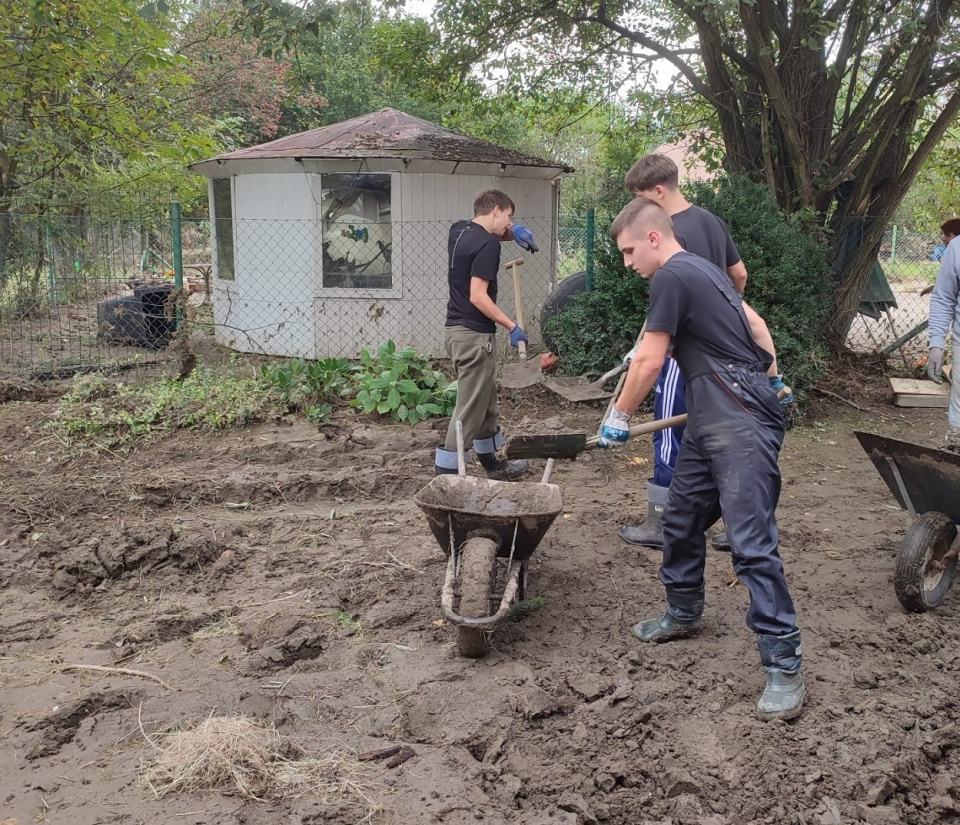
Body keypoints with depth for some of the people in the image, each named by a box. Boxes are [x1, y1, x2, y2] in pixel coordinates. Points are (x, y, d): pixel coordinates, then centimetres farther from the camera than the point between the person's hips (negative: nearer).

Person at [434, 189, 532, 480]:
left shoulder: (459, 230, 10)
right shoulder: (487, 244, -16)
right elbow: (478, 296, -22)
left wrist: (512, 231, 10)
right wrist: (512, 327, -16)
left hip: (456, 330, 10)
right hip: (474, 336, -10)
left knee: (486, 403, 21)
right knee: (470, 409, -4)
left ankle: (491, 463, 33)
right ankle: (445, 475, -3)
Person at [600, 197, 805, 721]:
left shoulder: (671, 277, -11)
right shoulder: (703, 270, 18)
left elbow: (649, 363, -10)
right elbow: (753, 322, 27)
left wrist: (618, 417, 3)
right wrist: (764, 375, 34)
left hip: (740, 427, -11)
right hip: (709, 423, 11)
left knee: (752, 544, -12)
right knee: (681, 520, 18)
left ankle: (784, 665, -7)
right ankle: (684, 613, 37)